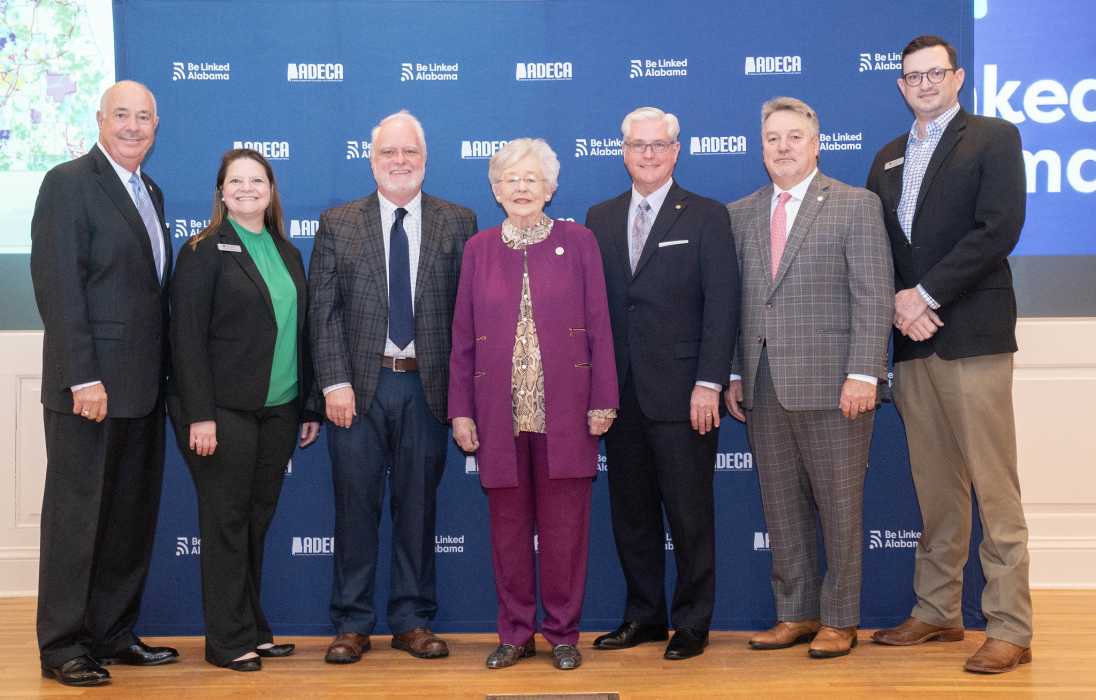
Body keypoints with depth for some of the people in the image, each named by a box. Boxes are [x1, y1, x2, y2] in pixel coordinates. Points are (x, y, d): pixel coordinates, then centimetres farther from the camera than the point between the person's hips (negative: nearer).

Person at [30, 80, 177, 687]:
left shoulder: (150, 193, 16)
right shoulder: (69, 183, -9)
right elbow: (57, 285, -15)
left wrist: (165, 377, 10)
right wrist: (83, 377, -20)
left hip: (143, 387, 8)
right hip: (91, 386, -8)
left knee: (132, 517, 13)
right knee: (77, 516, 1)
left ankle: (113, 635, 24)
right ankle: (62, 648, 11)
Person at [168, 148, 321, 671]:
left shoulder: (287, 253, 14)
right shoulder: (204, 252, -5)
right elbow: (187, 337, -11)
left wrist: (308, 404, 13)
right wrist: (200, 415, -17)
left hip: (278, 412, 6)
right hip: (224, 412, -6)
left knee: (257, 520, 11)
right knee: (227, 522, 0)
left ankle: (253, 630, 20)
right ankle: (228, 641, 8)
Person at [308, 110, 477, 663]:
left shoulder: (458, 223, 6)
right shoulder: (337, 224, 5)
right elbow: (323, 310, 0)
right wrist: (334, 383, -9)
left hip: (426, 385, 1)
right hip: (358, 385, 0)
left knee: (418, 505, 7)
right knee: (356, 505, 4)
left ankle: (413, 620, 18)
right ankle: (351, 623, 14)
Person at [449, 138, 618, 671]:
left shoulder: (578, 242, 4)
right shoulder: (479, 249, 9)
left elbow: (598, 325, 1)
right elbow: (463, 335, 8)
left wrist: (603, 402, -5)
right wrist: (461, 410, 3)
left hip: (564, 410, -2)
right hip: (500, 412, 2)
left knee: (564, 526, 3)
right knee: (508, 525, 7)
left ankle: (563, 633, 14)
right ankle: (515, 632, 17)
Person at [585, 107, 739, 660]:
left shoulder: (706, 218, 0)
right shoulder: (600, 219, 12)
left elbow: (722, 306, -6)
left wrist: (708, 384, -13)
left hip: (681, 394, -4)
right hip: (620, 393, 4)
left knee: (689, 512, 2)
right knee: (630, 511, 10)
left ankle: (692, 622, 14)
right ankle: (643, 615, 23)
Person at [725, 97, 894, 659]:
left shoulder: (856, 206, 0)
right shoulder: (740, 214, 13)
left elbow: (873, 296, -6)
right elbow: (735, 301, 13)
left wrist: (862, 374, -13)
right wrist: (734, 374, 7)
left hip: (832, 386, -4)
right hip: (763, 388, 5)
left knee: (839, 506, 3)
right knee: (781, 505, 10)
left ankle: (839, 619, 15)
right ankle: (795, 613, 21)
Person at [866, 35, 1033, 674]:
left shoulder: (994, 138, 2)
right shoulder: (888, 158, 20)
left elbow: (999, 229, -10)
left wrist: (927, 295, -12)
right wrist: (899, 303, -3)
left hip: (973, 334, -5)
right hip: (911, 336, 6)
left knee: (995, 489, -6)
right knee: (935, 489, 10)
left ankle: (1010, 629, -2)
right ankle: (938, 613, 18)